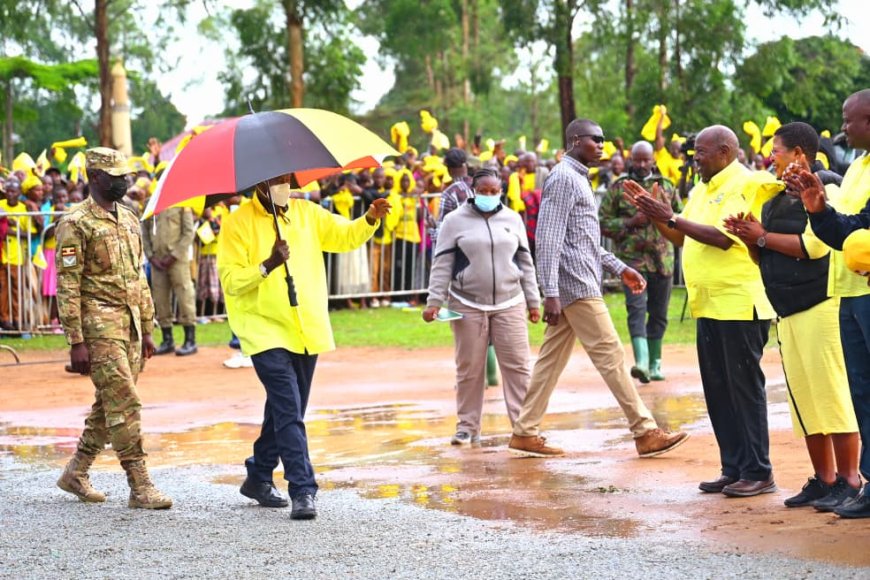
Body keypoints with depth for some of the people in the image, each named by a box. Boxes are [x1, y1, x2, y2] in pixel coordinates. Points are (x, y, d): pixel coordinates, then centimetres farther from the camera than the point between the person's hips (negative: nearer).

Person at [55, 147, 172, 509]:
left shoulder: (129, 220, 15)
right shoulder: (76, 224, -10)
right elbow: (67, 286, -13)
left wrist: (147, 329, 18)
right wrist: (76, 342, -17)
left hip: (130, 325, 8)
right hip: (99, 326, -8)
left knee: (110, 403, 13)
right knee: (124, 403, -10)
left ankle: (75, 473, 25)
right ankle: (140, 487, -7)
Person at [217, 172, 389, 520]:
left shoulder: (306, 213, 10)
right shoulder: (238, 223, -6)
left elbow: (345, 235, 6)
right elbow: (230, 279, -11)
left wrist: (370, 220, -14)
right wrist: (267, 266, -26)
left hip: (305, 331, 6)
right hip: (266, 331, -6)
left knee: (285, 410, 16)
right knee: (288, 410, -15)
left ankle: (259, 478, 31)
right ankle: (303, 491, -17)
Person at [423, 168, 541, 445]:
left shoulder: (512, 219, 10)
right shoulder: (455, 220, 1)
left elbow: (525, 262, 14)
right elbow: (442, 264, -1)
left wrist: (533, 301, 11)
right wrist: (434, 302, -8)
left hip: (509, 304, 2)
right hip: (467, 305, -2)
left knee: (517, 365, -3)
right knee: (469, 369, 2)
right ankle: (467, 427, 11)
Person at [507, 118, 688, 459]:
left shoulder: (578, 179, 20)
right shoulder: (564, 178, -12)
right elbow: (549, 239, -19)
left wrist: (619, 268, 19)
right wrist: (551, 294, -24)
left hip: (582, 283, 10)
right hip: (575, 285, -10)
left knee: (553, 359, 9)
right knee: (610, 354, -8)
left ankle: (525, 433, 10)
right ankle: (645, 433, -7)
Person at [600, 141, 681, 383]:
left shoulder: (666, 186, 11)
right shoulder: (618, 188, 2)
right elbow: (603, 223, 0)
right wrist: (631, 222, -13)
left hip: (662, 259, 4)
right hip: (632, 257, -4)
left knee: (659, 313, 10)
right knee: (637, 308, -18)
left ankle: (654, 363, 22)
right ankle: (641, 361, -29)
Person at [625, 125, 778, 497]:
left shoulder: (745, 184, -11)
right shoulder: (701, 191, 17)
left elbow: (724, 237, -21)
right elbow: (680, 238, 19)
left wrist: (671, 217, -18)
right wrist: (654, 214, 6)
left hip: (739, 305, -9)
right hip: (710, 307, 9)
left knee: (745, 389, -5)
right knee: (718, 392, 10)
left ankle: (758, 473, 0)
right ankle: (733, 468, 16)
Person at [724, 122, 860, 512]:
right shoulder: (774, 202, 20)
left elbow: (815, 245, -20)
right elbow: (764, 258, 25)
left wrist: (763, 237, -10)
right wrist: (749, 239, 5)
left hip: (820, 306, -9)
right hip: (787, 311, 9)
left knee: (831, 395, -9)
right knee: (804, 398, 7)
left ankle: (848, 481, -3)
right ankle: (824, 480, 13)